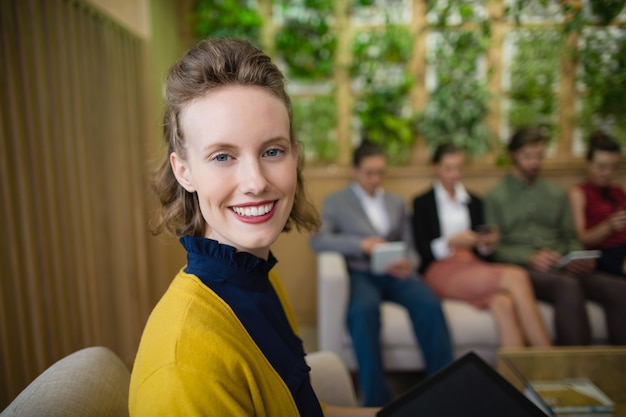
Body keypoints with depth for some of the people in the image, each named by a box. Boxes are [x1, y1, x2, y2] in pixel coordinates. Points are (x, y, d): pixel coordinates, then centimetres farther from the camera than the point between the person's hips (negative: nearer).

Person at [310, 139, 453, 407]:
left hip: (394, 273, 3)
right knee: (364, 310, -36)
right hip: (360, 273, -3)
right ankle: (376, 397, -26)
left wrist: (408, 264, -8)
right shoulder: (335, 201, 9)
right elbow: (318, 240, -6)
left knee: (430, 305, -28)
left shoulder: (397, 203, 21)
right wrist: (361, 244, -20)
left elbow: (409, 247, 18)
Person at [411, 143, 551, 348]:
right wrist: (451, 242, -18)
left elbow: (482, 251, 17)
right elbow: (422, 250, -1)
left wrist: (488, 243, -5)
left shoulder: (474, 201, 21)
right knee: (517, 277, -29)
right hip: (442, 271, -4)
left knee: (502, 302, -34)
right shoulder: (422, 202, 8)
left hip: (473, 265, 4)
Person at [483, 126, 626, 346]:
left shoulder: (557, 193, 22)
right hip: (522, 269, -4)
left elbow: (570, 237, 20)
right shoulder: (496, 196, 7)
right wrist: (531, 258, -16)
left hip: (561, 268, 5)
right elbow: (494, 247, 0)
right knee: (568, 286, -35)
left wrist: (579, 259, -2)